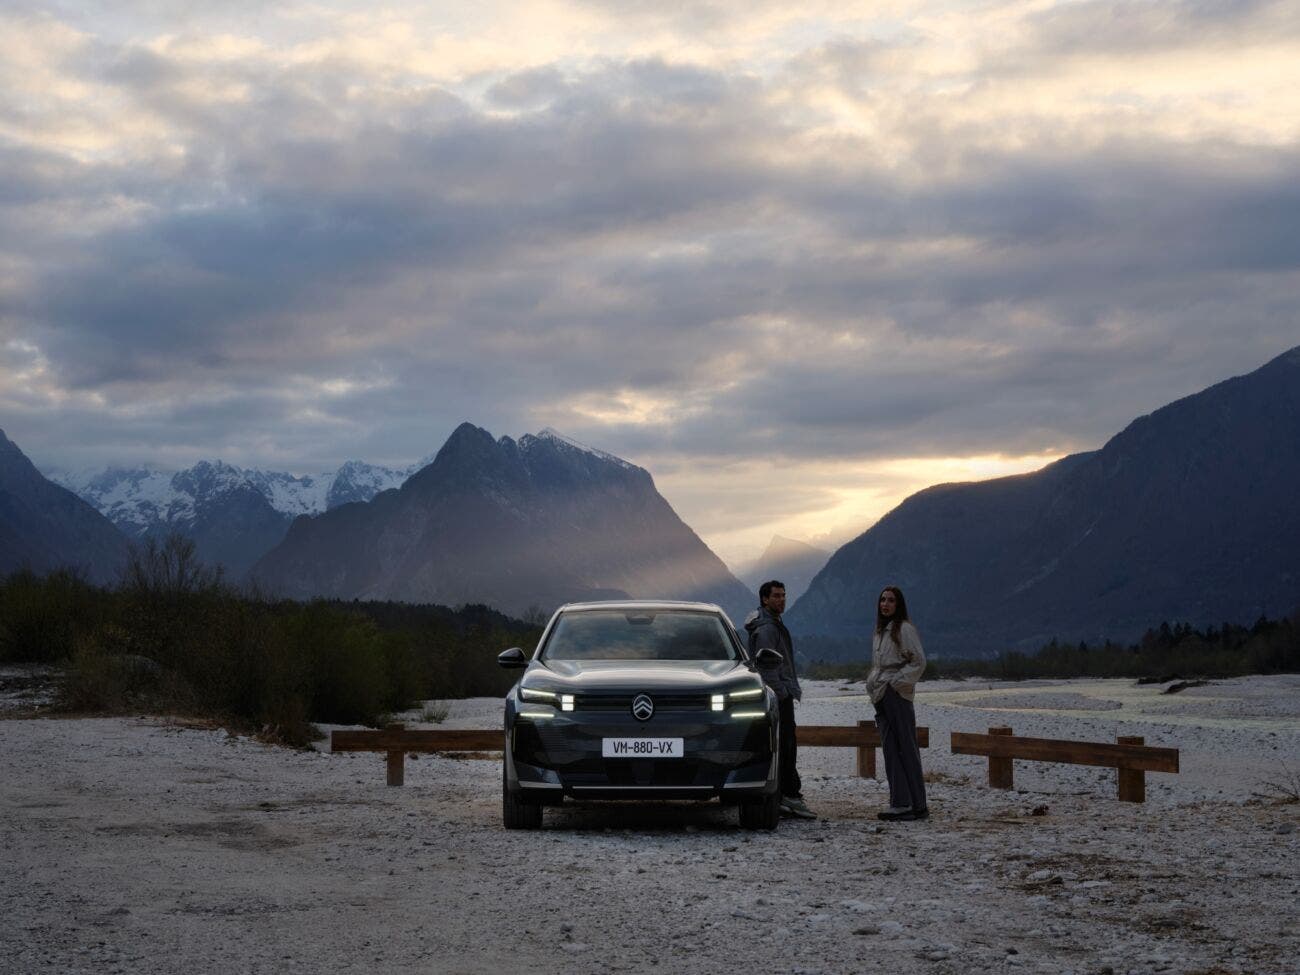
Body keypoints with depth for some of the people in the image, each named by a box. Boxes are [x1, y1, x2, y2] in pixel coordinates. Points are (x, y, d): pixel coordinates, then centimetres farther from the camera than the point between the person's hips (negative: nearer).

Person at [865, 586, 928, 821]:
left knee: (907, 749, -8)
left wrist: (897, 681, -12)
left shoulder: (904, 629, -7)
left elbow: (919, 662, -11)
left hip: (898, 695, -8)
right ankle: (900, 803, 6)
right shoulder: (878, 631, 18)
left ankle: (918, 806, -7)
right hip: (881, 696, 8)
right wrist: (873, 683, 11)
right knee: (890, 749, 5)